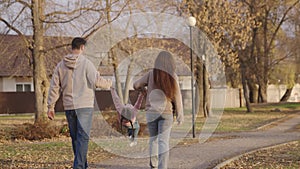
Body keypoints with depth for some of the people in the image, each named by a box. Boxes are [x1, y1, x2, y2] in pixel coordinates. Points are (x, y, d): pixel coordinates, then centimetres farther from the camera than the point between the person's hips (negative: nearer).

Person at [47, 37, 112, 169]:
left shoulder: (61, 65, 7)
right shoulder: (86, 63, -6)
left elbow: (54, 87, 7)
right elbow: (97, 81, -12)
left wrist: (50, 106, 11)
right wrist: (108, 83, 9)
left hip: (68, 107, 5)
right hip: (84, 106, -5)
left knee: (75, 137, 13)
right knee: (83, 137, -5)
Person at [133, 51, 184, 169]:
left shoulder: (151, 73, -5)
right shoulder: (173, 76, -7)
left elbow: (136, 85, 1)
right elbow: (177, 98, -4)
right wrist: (180, 116, 5)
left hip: (151, 112, 2)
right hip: (166, 113, -2)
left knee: (153, 138, 20)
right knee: (164, 142, -6)